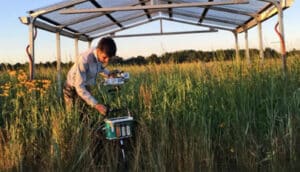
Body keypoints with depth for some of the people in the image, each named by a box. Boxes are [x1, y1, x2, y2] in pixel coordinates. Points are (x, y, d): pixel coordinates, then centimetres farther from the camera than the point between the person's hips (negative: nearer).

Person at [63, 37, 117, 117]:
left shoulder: (101, 56, -16)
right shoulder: (84, 59, -36)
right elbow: (79, 87, -37)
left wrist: (109, 74, -9)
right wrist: (96, 104, -44)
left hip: (86, 87, 6)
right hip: (73, 89, -6)